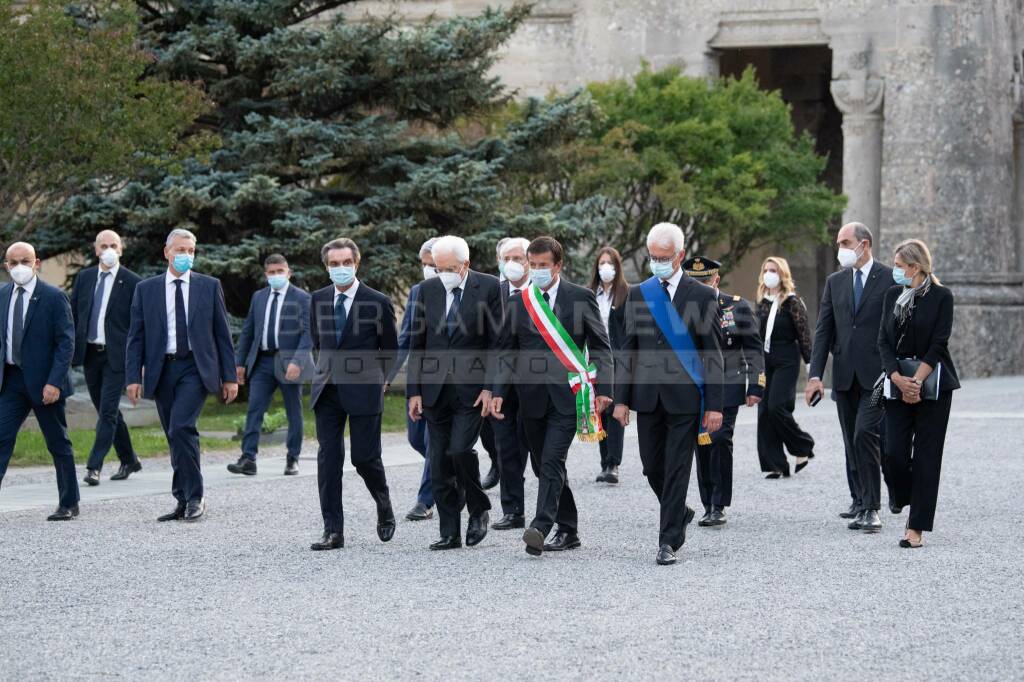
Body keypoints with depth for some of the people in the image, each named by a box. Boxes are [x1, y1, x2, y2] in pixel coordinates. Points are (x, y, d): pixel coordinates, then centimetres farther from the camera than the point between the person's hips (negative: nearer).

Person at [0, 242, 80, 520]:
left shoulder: (54, 297, -9)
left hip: (44, 382, -4)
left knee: (58, 444, 7)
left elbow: (66, 343, -12)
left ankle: (69, 504, 19)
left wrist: (54, 382, -19)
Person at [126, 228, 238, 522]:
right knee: (176, 437, 6)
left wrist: (230, 376, 1)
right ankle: (184, 502, 14)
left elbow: (222, 333, 5)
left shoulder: (209, 286, 5)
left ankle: (194, 498, -11)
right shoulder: (146, 289, 7)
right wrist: (133, 377, -3)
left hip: (196, 367, -2)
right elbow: (136, 337, 6)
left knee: (181, 427, -19)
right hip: (162, 369, 3)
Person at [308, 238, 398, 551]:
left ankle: (385, 510, 27)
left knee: (365, 457, -2)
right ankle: (333, 531, 0)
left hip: (363, 391, -4)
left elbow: (390, 349, 6)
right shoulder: (319, 299, 7)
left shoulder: (378, 302, -5)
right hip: (327, 391, 4)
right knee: (328, 459, -2)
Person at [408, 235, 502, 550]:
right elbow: (417, 344, 10)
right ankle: (450, 533, 9)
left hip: (471, 388, -4)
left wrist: (490, 387, -11)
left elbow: (497, 341, -4)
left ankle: (479, 509, 8)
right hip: (435, 389, 4)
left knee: (460, 450, -17)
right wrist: (414, 391, 4)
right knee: (439, 463, 3)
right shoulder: (427, 290, 7)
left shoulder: (489, 288, -3)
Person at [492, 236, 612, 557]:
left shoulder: (581, 298, 1)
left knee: (552, 461, -16)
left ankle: (540, 528, -24)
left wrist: (603, 388, -6)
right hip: (532, 397, 4)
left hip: (567, 395, -4)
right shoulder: (518, 302, 9)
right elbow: (507, 352, 12)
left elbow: (600, 347, 3)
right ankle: (567, 530, 19)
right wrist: (498, 392, 2)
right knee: (548, 464, 9)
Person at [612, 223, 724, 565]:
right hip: (647, 395, 3)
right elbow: (627, 350, 9)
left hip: (685, 396, -3)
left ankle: (669, 542, 0)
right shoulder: (638, 294, 8)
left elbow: (713, 355, -1)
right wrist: (621, 398, 2)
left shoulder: (703, 296, 0)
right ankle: (679, 514, 35)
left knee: (677, 470, -4)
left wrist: (714, 405, -6)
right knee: (652, 466, 10)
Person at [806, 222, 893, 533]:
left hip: (877, 375, -5)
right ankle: (859, 499, 24)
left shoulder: (891, 279, -2)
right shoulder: (835, 282, 12)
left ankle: (871, 508, -15)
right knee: (852, 441, 11)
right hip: (845, 375, 5)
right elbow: (823, 330, 9)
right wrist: (815, 375, 0)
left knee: (865, 435, -17)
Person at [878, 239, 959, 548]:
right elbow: (884, 340, 5)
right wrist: (899, 380, -8)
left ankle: (916, 528, -3)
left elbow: (939, 343, -8)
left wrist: (916, 381, -13)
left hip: (933, 383, -4)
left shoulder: (941, 296, -4)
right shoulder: (893, 295, 9)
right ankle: (905, 499, 24)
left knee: (926, 456, -4)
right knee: (894, 452, -4)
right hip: (898, 381, 4)